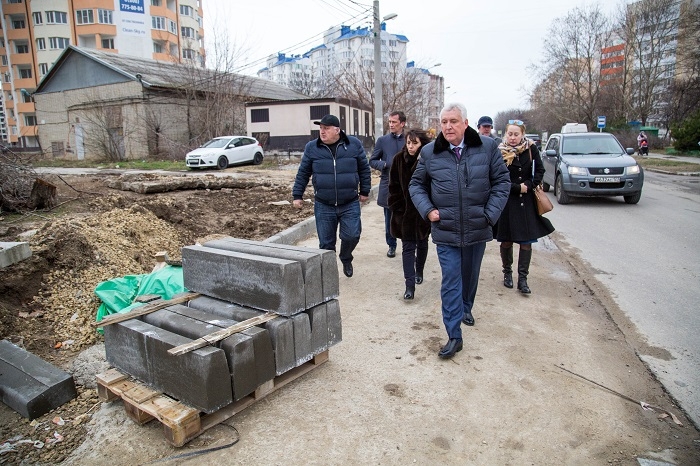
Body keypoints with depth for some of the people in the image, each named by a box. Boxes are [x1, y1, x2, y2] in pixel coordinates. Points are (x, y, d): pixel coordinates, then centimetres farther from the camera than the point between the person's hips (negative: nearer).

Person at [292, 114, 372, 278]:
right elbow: (302, 173, 7)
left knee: (352, 236, -8)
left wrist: (364, 191, 10)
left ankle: (346, 259, 26)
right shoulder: (312, 147, 0)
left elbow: (364, 169, 8)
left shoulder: (354, 144, -1)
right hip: (323, 206, 1)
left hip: (350, 204, 0)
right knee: (326, 243, 5)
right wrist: (297, 195, 7)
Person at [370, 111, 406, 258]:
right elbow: (372, 161, 6)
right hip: (388, 186, 1)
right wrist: (385, 164, -12)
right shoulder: (382, 140, 5)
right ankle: (391, 245, 26)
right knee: (389, 219, 10)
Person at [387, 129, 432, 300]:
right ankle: (410, 285, -4)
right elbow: (394, 186, -1)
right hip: (405, 211, 0)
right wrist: (397, 208, -4)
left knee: (422, 243, 18)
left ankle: (419, 272, 41)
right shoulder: (399, 159, -6)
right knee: (408, 246, -3)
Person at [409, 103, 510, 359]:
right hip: (445, 231, -1)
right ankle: (454, 336, 5)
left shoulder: (487, 147, -4)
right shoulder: (429, 152, -3)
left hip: (477, 229, 2)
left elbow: (502, 181, 2)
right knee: (451, 280, -2)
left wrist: (490, 214, -7)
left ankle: (466, 308, 49)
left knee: (470, 275, 20)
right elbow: (416, 185, 8)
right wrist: (427, 210, -7)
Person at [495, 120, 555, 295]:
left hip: (527, 201, 2)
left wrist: (529, 185, -10)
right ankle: (507, 272, 26)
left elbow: (540, 170, 4)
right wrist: (518, 188, -14)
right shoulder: (500, 152, -7)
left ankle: (522, 278, 8)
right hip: (506, 202, -1)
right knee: (506, 240, 6)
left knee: (526, 241, 0)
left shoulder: (531, 148, 0)